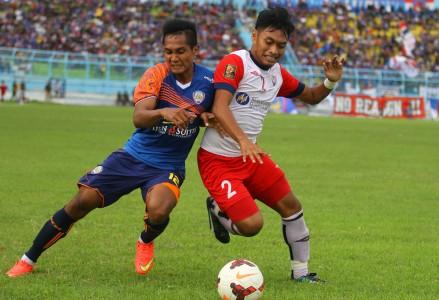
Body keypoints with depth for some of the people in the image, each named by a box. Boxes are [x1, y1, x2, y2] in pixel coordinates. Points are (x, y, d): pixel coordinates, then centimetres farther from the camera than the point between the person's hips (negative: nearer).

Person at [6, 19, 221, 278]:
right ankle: (28, 260, 6)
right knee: (84, 200, -11)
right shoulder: (156, 75, -12)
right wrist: (163, 112, -47)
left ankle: (146, 243, 8)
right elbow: (138, 118, -26)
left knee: (158, 210, -32)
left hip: (168, 166, 0)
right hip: (134, 156, 0)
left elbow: (216, 115, 11)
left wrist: (208, 118, -13)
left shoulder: (209, 81, -8)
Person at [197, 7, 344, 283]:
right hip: (218, 160, -8)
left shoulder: (278, 74, 7)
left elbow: (311, 97, 22)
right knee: (252, 224, -16)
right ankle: (218, 210, 16)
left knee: (291, 206, 8)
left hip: (250, 156, 8)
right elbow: (219, 108, -29)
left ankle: (301, 270, 26)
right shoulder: (235, 63, -17)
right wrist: (243, 140, -45)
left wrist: (330, 82, -1)